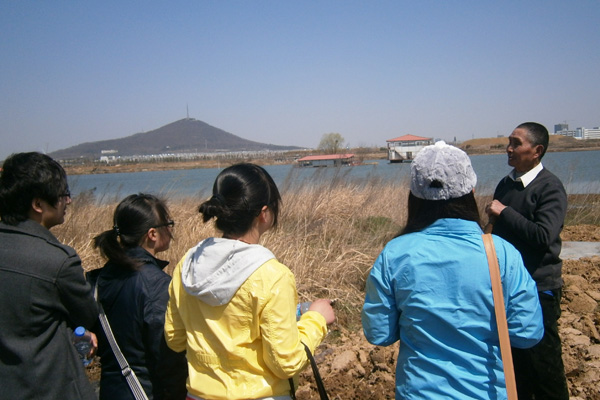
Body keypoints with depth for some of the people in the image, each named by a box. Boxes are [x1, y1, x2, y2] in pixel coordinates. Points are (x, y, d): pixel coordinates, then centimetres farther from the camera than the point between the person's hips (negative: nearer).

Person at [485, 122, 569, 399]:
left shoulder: (550, 187, -13)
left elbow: (544, 236, -26)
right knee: (515, 355, 16)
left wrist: (504, 213, -21)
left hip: (539, 287, -7)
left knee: (543, 359, 3)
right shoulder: (506, 184, 8)